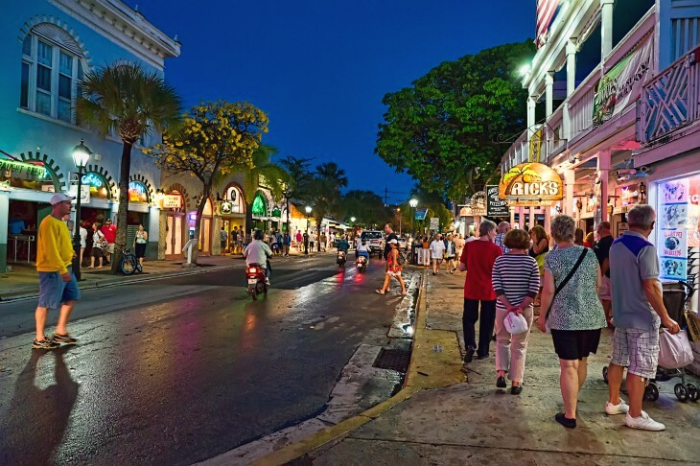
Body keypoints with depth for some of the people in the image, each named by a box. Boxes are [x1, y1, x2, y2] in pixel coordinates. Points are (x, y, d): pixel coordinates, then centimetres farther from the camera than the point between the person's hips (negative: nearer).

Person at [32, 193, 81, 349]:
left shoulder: (60, 222, 14)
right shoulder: (49, 223, -18)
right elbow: (51, 250, -24)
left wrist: (70, 253, 6)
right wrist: (62, 269, -25)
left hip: (65, 268, 10)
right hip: (52, 270, -10)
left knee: (72, 297, 14)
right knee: (45, 303, 0)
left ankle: (61, 331, 23)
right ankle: (39, 339, 10)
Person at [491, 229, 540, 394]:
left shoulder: (499, 260, -2)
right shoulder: (531, 262, -4)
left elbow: (497, 286, -8)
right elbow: (534, 289, -10)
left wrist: (508, 306, -11)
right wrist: (521, 307, -13)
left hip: (502, 307, 1)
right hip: (525, 309, -1)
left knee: (502, 340, 21)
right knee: (519, 346, 11)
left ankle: (501, 373, 9)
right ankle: (516, 382, 14)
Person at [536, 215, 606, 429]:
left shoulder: (552, 258, -9)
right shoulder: (590, 254, 3)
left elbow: (549, 291, -11)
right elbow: (599, 284, 9)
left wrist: (542, 316, 0)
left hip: (565, 318, -4)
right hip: (592, 316, 5)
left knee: (568, 365, 1)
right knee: (582, 361, 20)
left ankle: (570, 415, 6)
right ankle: (573, 399, 41)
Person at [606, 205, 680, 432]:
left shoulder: (615, 245, 7)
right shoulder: (646, 248, -19)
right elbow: (650, 287, -22)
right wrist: (665, 317, -17)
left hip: (621, 314, 8)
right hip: (642, 318, -8)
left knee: (618, 360, 16)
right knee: (640, 367, 0)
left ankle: (613, 403, 27)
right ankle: (635, 415, 8)